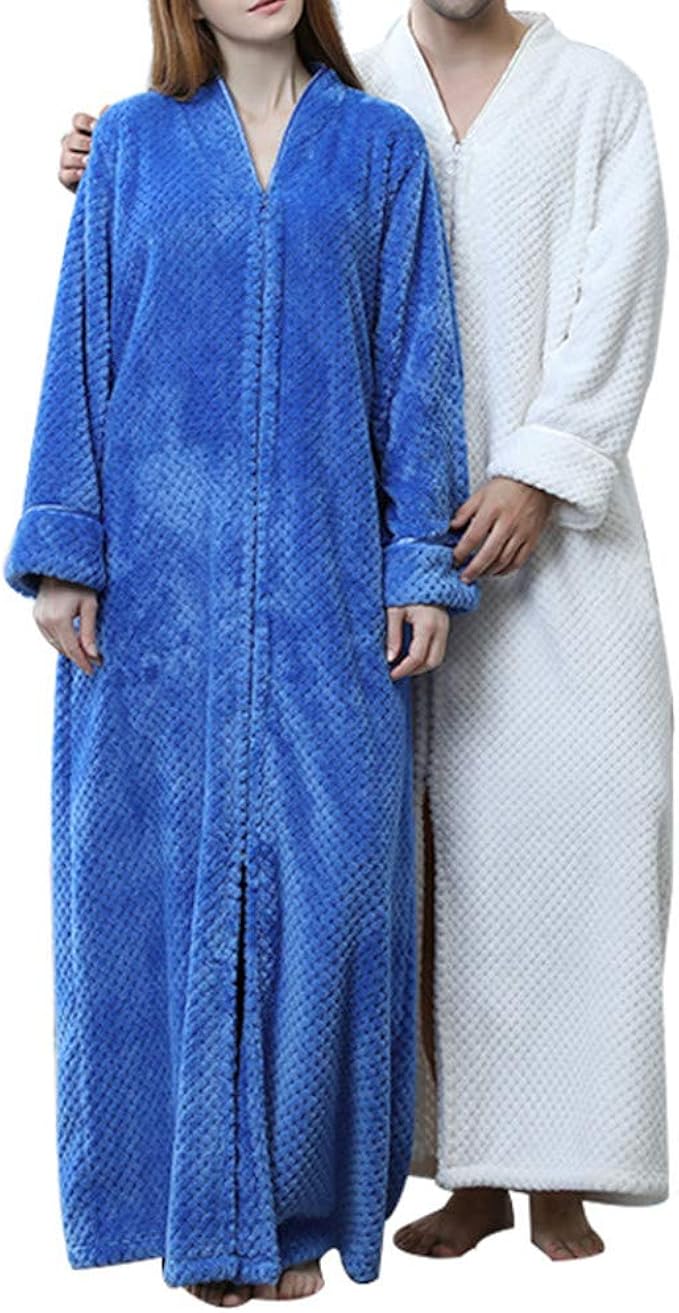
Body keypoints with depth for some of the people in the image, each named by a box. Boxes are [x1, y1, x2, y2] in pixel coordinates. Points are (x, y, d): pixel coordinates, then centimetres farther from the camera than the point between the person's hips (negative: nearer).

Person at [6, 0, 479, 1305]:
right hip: (162, 569, 0)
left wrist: (425, 563, -2)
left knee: (324, 866, 0)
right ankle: (200, 1198, 16)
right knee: (167, 867, 2)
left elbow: (418, 361, 5)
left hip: (323, 568, 0)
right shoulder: (131, 142, 9)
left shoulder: (382, 145, 9)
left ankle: (300, 1204, 16)